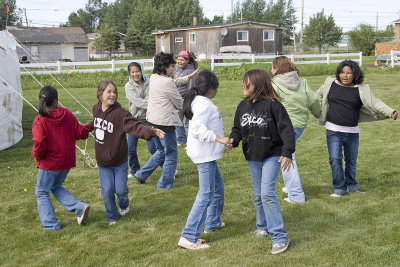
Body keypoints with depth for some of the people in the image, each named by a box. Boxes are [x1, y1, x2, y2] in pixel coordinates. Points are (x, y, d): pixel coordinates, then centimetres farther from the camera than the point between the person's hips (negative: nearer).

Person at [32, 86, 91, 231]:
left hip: (50, 163, -5)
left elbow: (39, 144, -23)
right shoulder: (67, 114, -5)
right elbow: (79, 132, 0)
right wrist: (90, 127, 20)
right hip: (67, 161, 5)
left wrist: (36, 155, -2)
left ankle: (50, 224, 14)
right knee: (56, 187, 26)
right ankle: (79, 207, 9)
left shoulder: (39, 121, -17)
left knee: (42, 192, 15)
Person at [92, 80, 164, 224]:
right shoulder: (96, 109, -5)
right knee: (107, 191, 2)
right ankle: (111, 217, 27)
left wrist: (150, 130, -54)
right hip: (103, 161, 3)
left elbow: (135, 125, -37)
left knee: (121, 189, 3)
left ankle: (123, 205, 40)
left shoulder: (120, 113, -22)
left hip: (119, 161, -3)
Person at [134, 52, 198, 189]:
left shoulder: (154, 78, 8)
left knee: (161, 151, 24)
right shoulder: (167, 82, -18)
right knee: (171, 154, 6)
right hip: (165, 122, -9)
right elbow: (179, 103, -7)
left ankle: (141, 174, 23)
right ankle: (165, 184, 13)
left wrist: (188, 77, 20)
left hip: (152, 120, 9)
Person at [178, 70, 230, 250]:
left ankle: (212, 222, 41)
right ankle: (188, 237, -9)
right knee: (206, 195, -10)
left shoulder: (199, 102, 13)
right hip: (204, 155, -11)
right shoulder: (204, 104, -19)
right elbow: (197, 128, -29)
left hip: (207, 154, 11)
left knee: (218, 188, 24)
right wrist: (219, 138, -29)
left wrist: (221, 145, 24)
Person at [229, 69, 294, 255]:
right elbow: (238, 128, 11)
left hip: (272, 156, -6)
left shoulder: (272, 104, -14)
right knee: (258, 195, 15)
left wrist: (287, 153, -21)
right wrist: (233, 140, -11)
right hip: (253, 157, 6)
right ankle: (263, 227, 37)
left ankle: (280, 237, -9)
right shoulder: (243, 106, 4)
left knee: (267, 192, -16)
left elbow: (286, 128, -15)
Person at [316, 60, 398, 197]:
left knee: (351, 161, 12)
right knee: (335, 160, -7)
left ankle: (351, 186, 33)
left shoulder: (361, 89, -1)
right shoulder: (331, 84, 2)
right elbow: (319, 95, 19)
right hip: (333, 131, 0)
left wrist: (391, 112, -23)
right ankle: (340, 188, 5)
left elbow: (374, 103, -10)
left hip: (352, 132, 1)